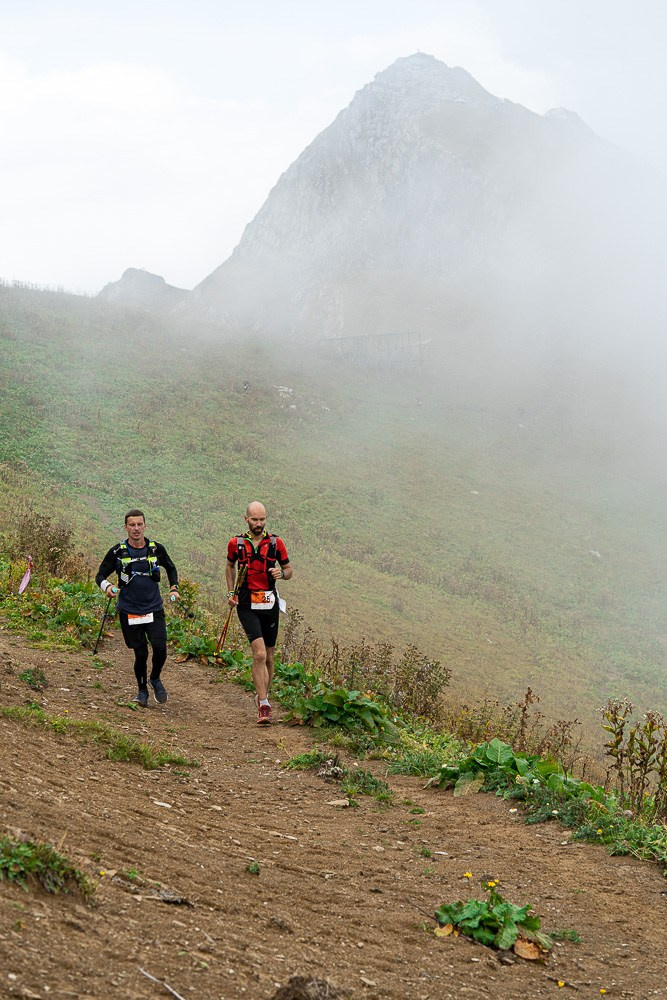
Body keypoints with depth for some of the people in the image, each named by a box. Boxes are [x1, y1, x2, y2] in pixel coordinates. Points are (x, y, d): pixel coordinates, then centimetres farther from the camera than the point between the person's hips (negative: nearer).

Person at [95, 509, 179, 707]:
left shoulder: (156, 549, 2)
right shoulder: (118, 552, -4)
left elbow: (170, 568, 21)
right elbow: (100, 575, 3)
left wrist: (174, 588, 8)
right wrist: (107, 586, -19)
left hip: (154, 609, 1)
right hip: (129, 612, -1)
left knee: (160, 648, -13)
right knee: (141, 653, 0)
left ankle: (155, 679, 17)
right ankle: (142, 690, 24)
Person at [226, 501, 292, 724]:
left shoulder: (276, 543, 2)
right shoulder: (236, 543, 2)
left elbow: (289, 570, 11)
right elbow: (230, 566, 21)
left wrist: (281, 573, -12)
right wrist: (231, 592, 11)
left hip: (270, 605, 2)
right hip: (247, 605, -2)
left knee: (268, 657, 10)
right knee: (259, 654, -17)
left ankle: (262, 696, 30)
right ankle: (263, 706, -18)